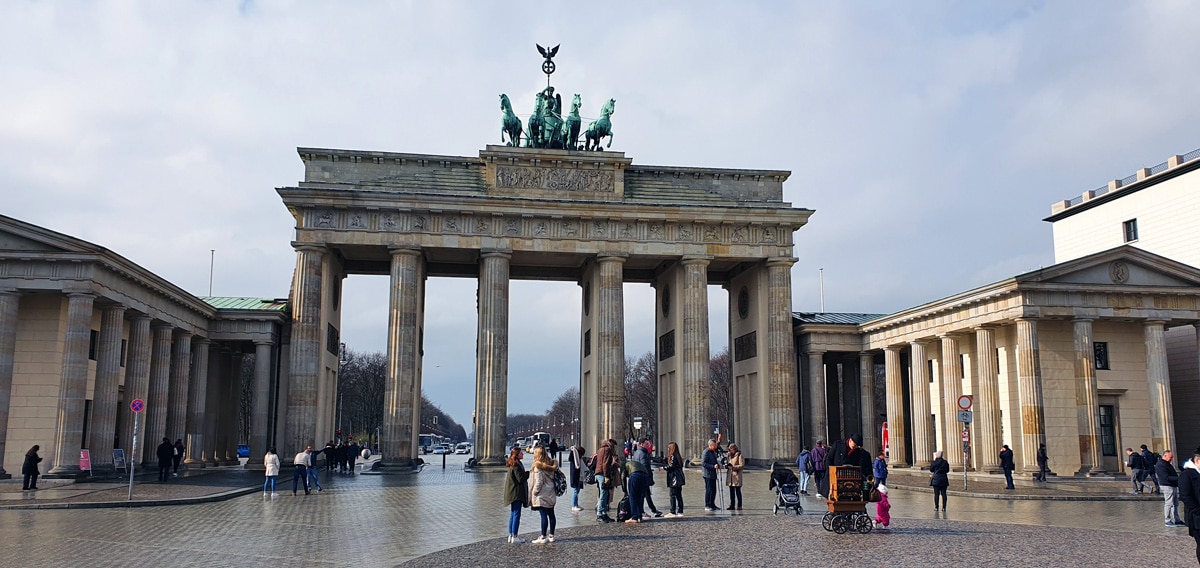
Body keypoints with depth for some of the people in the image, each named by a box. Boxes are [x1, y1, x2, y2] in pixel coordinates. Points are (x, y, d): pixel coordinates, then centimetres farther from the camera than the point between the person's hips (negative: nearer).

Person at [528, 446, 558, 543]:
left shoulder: (538, 466, -15)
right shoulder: (550, 464, 7)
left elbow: (539, 481, -17)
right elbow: (553, 478, 10)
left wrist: (534, 492, -7)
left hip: (542, 495, -8)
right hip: (551, 494, 8)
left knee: (543, 515, -5)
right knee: (551, 515, 11)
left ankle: (543, 537, -2)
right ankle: (551, 535, 18)